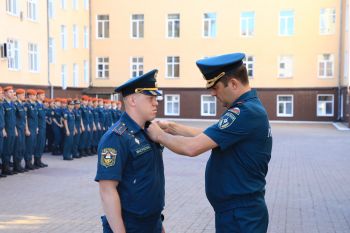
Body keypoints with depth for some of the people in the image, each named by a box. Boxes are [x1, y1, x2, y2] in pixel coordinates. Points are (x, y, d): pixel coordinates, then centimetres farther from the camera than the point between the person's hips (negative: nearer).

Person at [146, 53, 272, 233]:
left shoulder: (245, 112, -24)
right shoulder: (251, 107, 8)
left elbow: (192, 147, -26)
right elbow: (207, 137, 12)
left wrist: (159, 136, -10)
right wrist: (171, 127, 5)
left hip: (240, 217, -9)